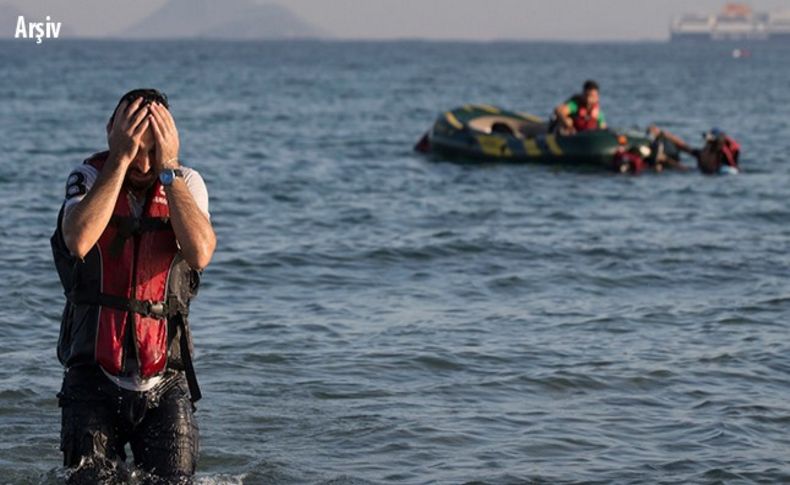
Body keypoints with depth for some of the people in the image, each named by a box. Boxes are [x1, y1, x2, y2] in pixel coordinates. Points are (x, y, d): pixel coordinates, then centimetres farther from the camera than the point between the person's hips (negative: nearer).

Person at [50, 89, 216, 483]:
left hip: (165, 382, 1)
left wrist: (168, 168, -18)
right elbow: (79, 242, -25)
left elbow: (200, 253, -19)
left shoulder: (186, 183, 1)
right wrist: (120, 159, -21)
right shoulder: (88, 179, -2)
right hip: (93, 378, -1)